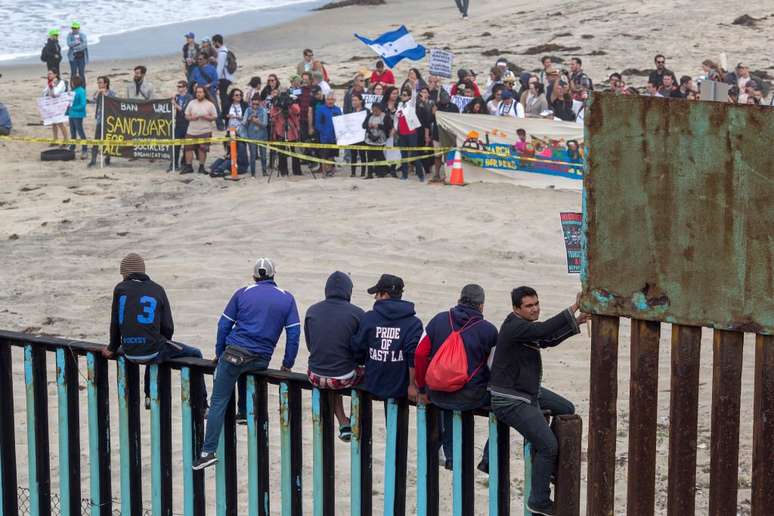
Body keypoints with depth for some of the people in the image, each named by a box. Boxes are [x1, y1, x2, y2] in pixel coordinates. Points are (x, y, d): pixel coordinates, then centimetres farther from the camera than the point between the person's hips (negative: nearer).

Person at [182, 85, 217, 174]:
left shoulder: (210, 104, 2)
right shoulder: (191, 103, 9)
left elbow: (214, 117, 1)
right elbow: (186, 116, 11)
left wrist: (206, 117, -16)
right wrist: (191, 118, -10)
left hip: (205, 131, -3)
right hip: (191, 131, 3)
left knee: (203, 149, -2)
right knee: (188, 148, -1)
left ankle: (201, 167, 9)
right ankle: (188, 166, 6)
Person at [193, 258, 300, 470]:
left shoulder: (243, 293, 7)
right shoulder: (287, 298, 8)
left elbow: (224, 324, 7)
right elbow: (294, 333, 4)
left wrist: (219, 354, 15)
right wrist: (287, 364, 11)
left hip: (234, 354, -2)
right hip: (262, 361, 2)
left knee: (219, 403, -1)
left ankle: (208, 451, -9)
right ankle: (244, 412, 40)